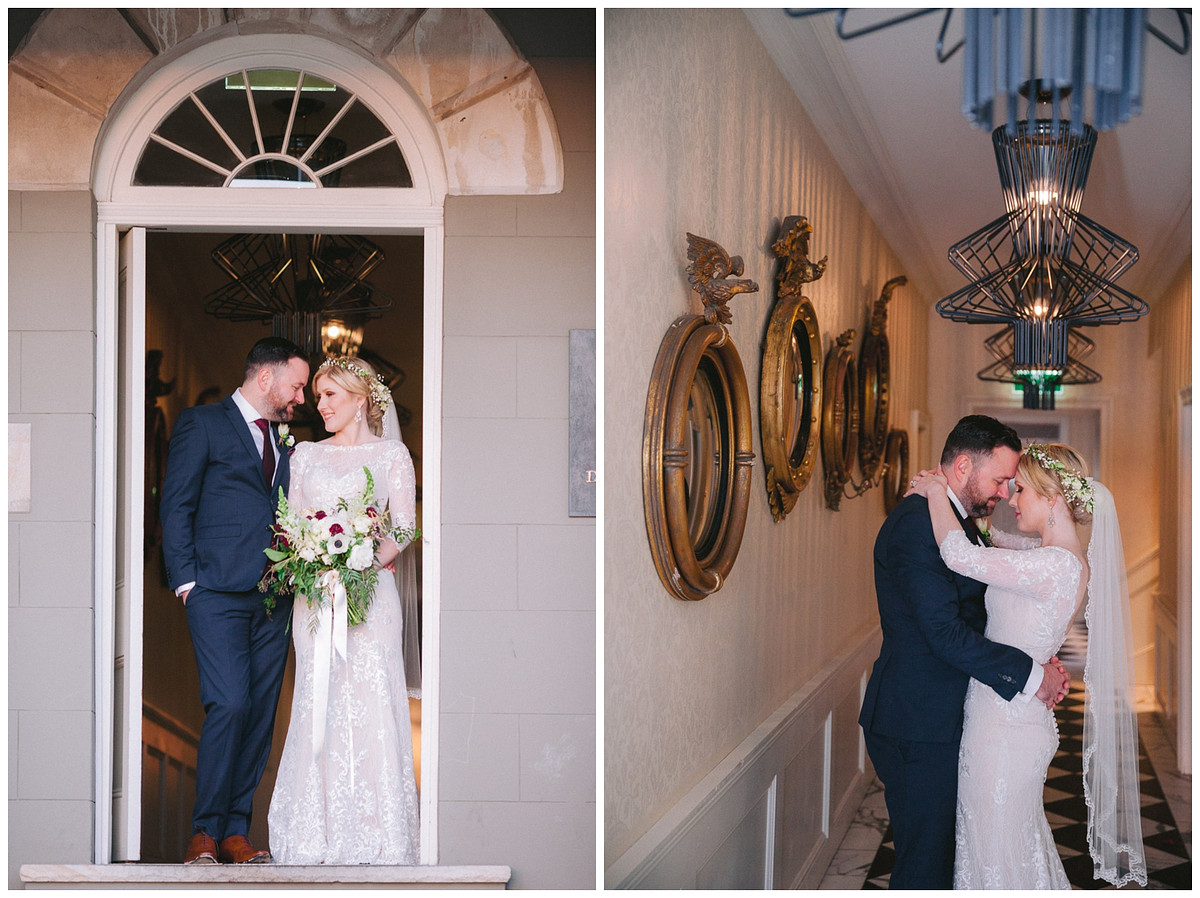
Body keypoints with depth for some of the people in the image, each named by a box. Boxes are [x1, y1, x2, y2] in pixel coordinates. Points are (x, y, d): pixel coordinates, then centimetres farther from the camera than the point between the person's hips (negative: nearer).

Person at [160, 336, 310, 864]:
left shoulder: (282, 440, 22)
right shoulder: (202, 424, 3)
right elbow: (176, 507, -1)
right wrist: (186, 581, -9)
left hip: (272, 598, 6)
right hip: (218, 593, -6)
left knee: (261, 713, 3)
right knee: (229, 705, -14)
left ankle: (236, 829, 10)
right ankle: (204, 831, -3)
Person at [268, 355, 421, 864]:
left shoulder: (391, 454, 4)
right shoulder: (306, 455, 15)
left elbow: (404, 530, -1)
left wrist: (365, 560, -18)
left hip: (369, 591, -3)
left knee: (371, 703, -6)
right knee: (318, 703, 2)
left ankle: (377, 828, 2)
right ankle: (321, 825, 9)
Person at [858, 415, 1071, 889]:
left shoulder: (963, 523, 14)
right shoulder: (916, 523, -20)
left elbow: (978, 615, 18)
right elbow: (945, 632, -25)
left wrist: (1040, 662, 1)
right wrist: (1030, 675, -17)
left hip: (945, 722, 10)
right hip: (918, 729, -10)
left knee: (943, 853, 17)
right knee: (925, 866, -1)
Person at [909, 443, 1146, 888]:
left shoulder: (1057, 565, -23)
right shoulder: (1060, 557, 6)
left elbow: (960, 555, -29)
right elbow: (988, 541, 22)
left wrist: (937, 492, -13)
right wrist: (945, 500, 8)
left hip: (1005, 723, -9)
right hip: (1012, 716, 9)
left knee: (999, 852, 5)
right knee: (1016, 842, 22)